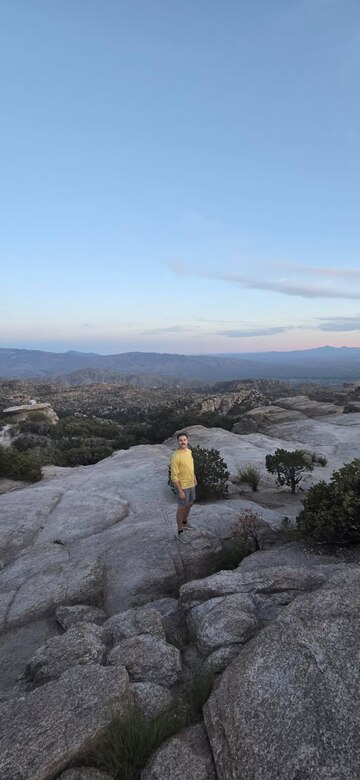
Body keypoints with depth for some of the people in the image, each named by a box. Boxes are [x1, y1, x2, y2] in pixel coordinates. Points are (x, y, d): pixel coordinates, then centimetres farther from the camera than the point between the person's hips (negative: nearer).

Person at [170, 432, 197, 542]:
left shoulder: (189, 451, -1)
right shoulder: (176, 456, -27)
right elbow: (174, 477, -24)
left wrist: (194, 478, 20)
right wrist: (180, 491, -23)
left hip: (191, 484, 8)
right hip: (183, 487, -8)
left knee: (190, 504, 24)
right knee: (181, 508, 6)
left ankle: (184, 522, 47)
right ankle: (180, 532, 21)